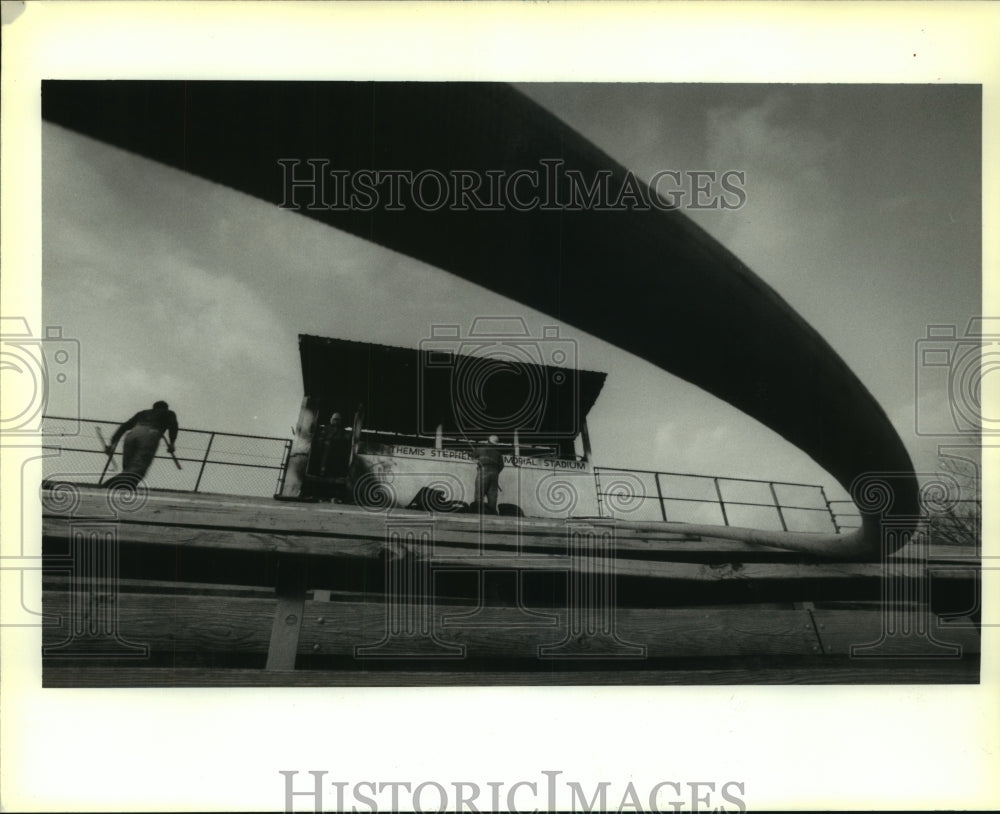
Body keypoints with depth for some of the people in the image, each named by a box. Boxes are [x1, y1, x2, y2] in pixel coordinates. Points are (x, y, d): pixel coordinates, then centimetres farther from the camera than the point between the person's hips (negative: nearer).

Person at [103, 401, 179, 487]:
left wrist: (112, 442, 23)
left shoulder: (142, 413, 39)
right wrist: (171, 443, 12)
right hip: (150, 435, -4)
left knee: (127, 469, 10)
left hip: (132, 434, 4)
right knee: (138, 469, -15)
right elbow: (173, 425, 9)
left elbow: (124, 426, 28)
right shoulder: (169, 413, 31)